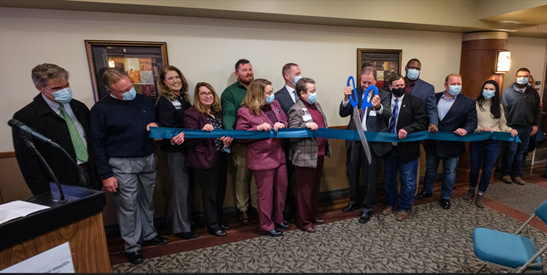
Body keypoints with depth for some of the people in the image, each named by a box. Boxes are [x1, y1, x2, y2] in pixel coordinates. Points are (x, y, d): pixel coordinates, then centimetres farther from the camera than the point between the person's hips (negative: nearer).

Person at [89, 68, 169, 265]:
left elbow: (159, 120, 17)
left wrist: (156, 125, -9)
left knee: (147, 201, 17)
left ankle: (149, 235, 35)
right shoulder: (101, 109, -9)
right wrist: (106, 175, -9)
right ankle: (132, 245, 23)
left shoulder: (143, 100, 4)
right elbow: (97, 144, -7)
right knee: (128, 206, 5)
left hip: (148, 159, 4)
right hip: (122, 164, -4)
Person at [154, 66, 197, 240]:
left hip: (187, 147, 7)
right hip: (175, 149, -7)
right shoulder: (164, 101, -8)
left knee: (186, 186, 16)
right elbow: (167, 127, -16)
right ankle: (181, 228, 13)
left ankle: (189, 220, 31)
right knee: (180, 188, -1)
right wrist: (174, 138, -35)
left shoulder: (184, 98, 13)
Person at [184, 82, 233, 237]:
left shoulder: (218, 113, 12)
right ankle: (213, 226, 20)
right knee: (209, 194, 4)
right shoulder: (192, 114, -9)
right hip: (205, 160, -7)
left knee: (220, 192, 16)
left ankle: (220, 221, 33)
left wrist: (228, 139, -1)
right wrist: (203, 131, -31)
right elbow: (190, 141, -15)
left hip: (221, 158, 7)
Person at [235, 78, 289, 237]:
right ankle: (267, 226, 25)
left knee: (281, 188, 17)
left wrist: (281, 124, -8)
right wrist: (258, 128, -24)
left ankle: (278, 219, 38)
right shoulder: (245, 112, -11)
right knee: (266, 193, 5)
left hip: (278, 154, 7)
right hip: (261, 158, -7)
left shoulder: (274, 104, 8)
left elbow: (285, 120, 16)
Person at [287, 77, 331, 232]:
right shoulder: (296, 110, -14)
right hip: (305, 157, -8)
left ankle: (313, 214, 37)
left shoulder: (316, 105, 11)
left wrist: (326, 150, 18)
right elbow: (292, 135, -16)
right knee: (305, 190, 4)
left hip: (319, 154, 8)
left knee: (315, 187, 20)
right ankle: (303, 221, 20)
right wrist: (306, 126, -31)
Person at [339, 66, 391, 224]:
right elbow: (343, 113, -4)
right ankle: (354, 201, 40)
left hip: (372, 142, -4)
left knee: (370, 176, 8)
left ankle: (367, 208, 27)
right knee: (352, 172, 17)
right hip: (354, 140, 4)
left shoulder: (383, 95, -5)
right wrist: (346, 99, -22)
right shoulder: (355, 92, 3)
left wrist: (378, 107, -44)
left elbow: (388, 114, -22)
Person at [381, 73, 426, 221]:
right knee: (388, 178, 18)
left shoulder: (415, 101, -5)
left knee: (408, 181, 10)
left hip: (407, 148, -2)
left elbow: (421, 123, -11)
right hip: (389, 147, 3)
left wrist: (407, 129, -27)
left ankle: (404, 208, 31)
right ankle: (390, 203, 39)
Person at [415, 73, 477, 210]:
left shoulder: (468, 102, -4)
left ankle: (445, 197, 32)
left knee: (449, 172, 13)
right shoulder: (434, 98, 0)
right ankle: (427, 191, 38)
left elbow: (472, 122, -6)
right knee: (430, 168, 18)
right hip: (433, 142, 2)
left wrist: (466, 129, -26)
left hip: (453, 145, -1)